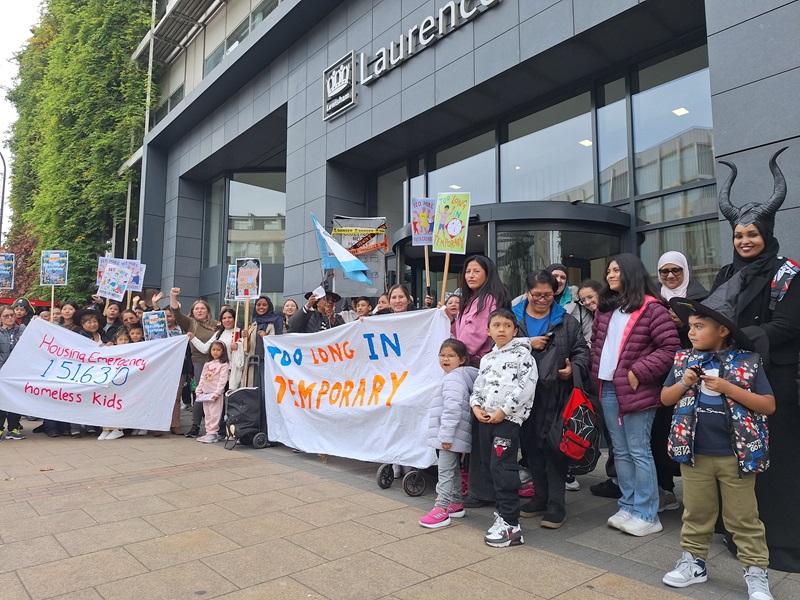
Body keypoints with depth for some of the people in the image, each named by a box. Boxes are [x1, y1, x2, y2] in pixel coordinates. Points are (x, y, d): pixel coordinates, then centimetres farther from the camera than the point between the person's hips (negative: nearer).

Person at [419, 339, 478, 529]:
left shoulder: (453, 379, -19)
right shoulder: (452, 377, 15)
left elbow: (452, 409, -27)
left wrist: (446, 435, -25)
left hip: (450, 436, -11)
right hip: (453, 436, 11)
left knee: (445, 472, -6)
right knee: (454, 469, 18)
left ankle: (441, 510, -2)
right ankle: (456, 504, 29)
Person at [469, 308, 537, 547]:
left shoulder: (521, 354, -2)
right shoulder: (487, 359, 19)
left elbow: (527, 385, -13)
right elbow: (478, 385, 20)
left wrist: (504, 410, -15)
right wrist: (476, 406, 0)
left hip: (508, 418, -7)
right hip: (485, 418, 7)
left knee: (502, 468, -11)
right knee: (487, 467, 11)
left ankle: (511, 525, -4)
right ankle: (504, 511, 27)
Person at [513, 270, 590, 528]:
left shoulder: (567, 322, 8)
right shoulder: (512, 319, 7)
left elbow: (582, 351, 8)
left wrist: (574, 368, -12)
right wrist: (527, 345, -11)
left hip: (556, 395, -2)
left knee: (553, 446, -3)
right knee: (530, 445, 11)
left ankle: (556, 503, 9)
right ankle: (540, 497, 27)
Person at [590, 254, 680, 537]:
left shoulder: (651, 308, -10)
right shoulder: (605, 309, 13)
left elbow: (670, 347, -15)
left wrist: (639, 372, -16)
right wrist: (597, 374, 10)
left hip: (635, 391, -7)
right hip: (607, 389, 8)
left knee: (638, 452, 0)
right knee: (620, 451, 14)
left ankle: (646, 515, 12)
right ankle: (628, 507, 26)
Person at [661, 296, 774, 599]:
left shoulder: (748, 361, -7)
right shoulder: (684, 359, 1)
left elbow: (768, 405, -9)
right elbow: (665, 399, 7)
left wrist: (727, 388, -20)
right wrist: (684, 384, -12)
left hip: (735, 455, -3)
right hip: (694, 453, 3)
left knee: (743, 518, 9)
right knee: (696, 513, 16)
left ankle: (756, 572, 24)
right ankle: (694, 562, 30)